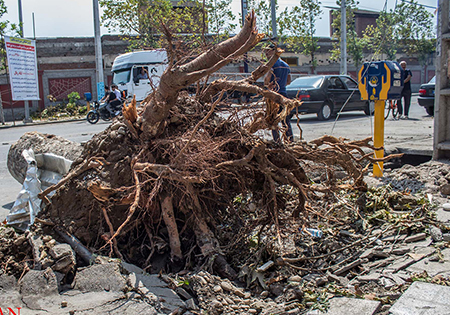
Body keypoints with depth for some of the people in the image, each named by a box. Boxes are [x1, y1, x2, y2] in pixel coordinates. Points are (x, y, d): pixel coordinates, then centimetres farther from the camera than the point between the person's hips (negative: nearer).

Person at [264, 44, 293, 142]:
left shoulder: (273, 63, -8)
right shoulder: (286, 65, 16)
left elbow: (268, 77, -20)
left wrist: (266, 83, -1)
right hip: (284, 94, 7)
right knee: (286, 120, 10)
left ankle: (277, 141, -3)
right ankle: (291, 140, 11)